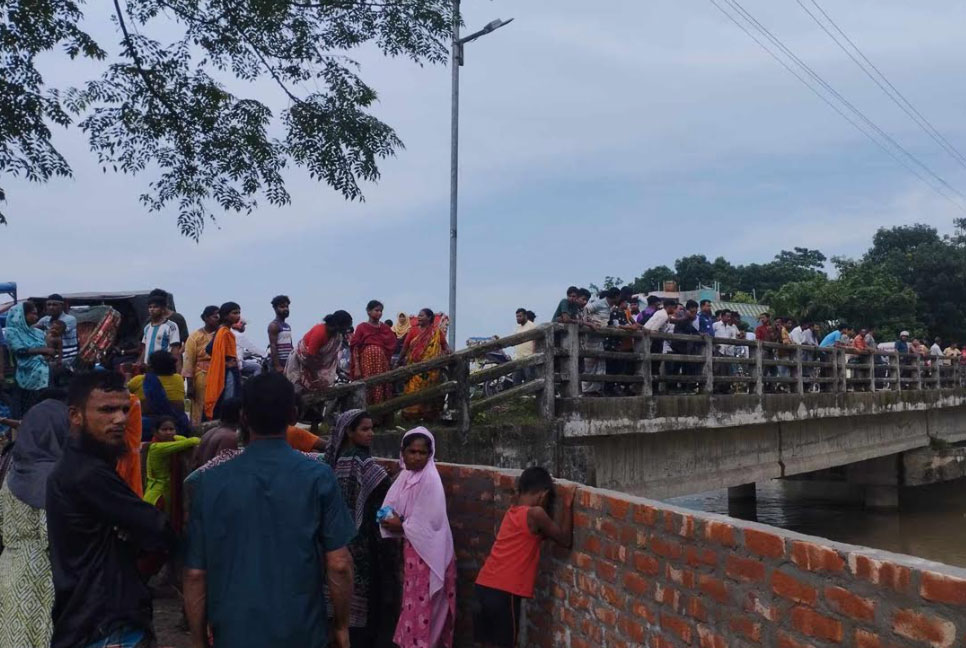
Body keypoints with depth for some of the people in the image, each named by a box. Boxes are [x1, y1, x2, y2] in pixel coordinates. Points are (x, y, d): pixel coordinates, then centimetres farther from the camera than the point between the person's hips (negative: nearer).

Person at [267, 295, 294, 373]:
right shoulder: (273, 325, -9)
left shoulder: (287, 326, 17)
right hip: (277, 362, -9)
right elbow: (273, 347, -17)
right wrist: (277, 365, -23)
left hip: (288, 362, 9)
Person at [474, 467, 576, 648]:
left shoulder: (513, 511, 13)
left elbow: (545, 533, 24)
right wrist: (567, 503, 0)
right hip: (504, 591, -8)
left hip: (485, 586, 8)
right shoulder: (535, 514, -11)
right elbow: (565, 541, -1)